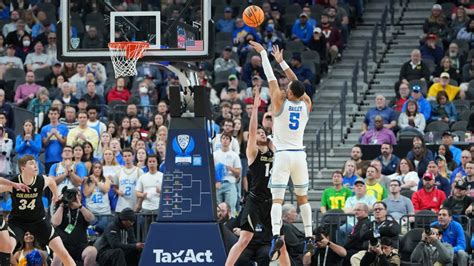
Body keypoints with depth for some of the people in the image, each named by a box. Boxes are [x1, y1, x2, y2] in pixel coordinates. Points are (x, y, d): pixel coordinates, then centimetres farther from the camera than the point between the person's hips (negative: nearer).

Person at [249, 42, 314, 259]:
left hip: (283, 155, -4)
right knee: (302, 197, 15)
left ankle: (276, 235, -27)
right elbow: (297, 83, 16)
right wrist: (281, 61, 24)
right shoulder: (306, 104, 3)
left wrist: (263, 53, 7)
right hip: (299, 154, 4)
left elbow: (271, 77, -2)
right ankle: (309, 238, 12)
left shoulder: (280, 103, -8)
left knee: (277, 198, -9)